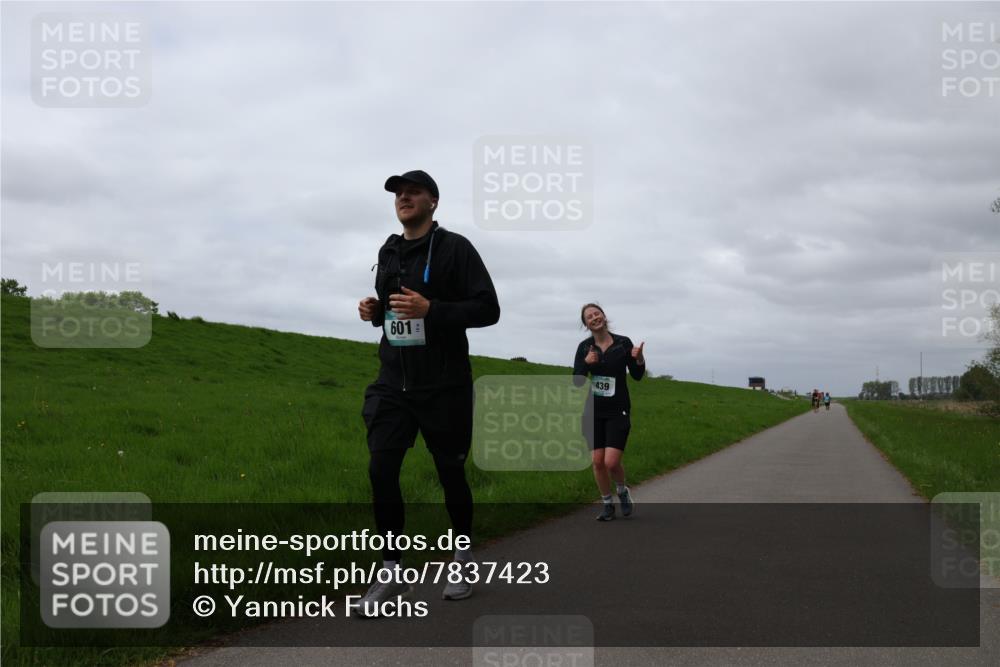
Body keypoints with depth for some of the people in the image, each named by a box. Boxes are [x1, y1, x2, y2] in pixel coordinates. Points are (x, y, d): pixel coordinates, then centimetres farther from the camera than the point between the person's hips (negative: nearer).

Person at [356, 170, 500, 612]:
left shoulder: (454, 248, -7)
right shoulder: (388, 252, 12)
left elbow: (488, 309, -12)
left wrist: (431, 309, -23)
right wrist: (373, 311, 2)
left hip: (443, 387, -5)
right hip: (393, 382, 5)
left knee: (450, 473, 7)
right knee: (380, 470, -8)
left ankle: (463, 562, 28)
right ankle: (391, 574, 2)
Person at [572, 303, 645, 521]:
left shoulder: (623, 343, -4)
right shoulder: (584, 347, 0)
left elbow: (637, 375, 3)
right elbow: (577, 381, -2)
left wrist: (639, 359, -17)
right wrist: (586, 362, -20)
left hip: (618, 411, -2)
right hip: (593, 411, 3)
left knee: (612, 462, -11)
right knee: (597, 461, 2)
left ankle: (623, 492, 20)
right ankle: (607, 504, 22)